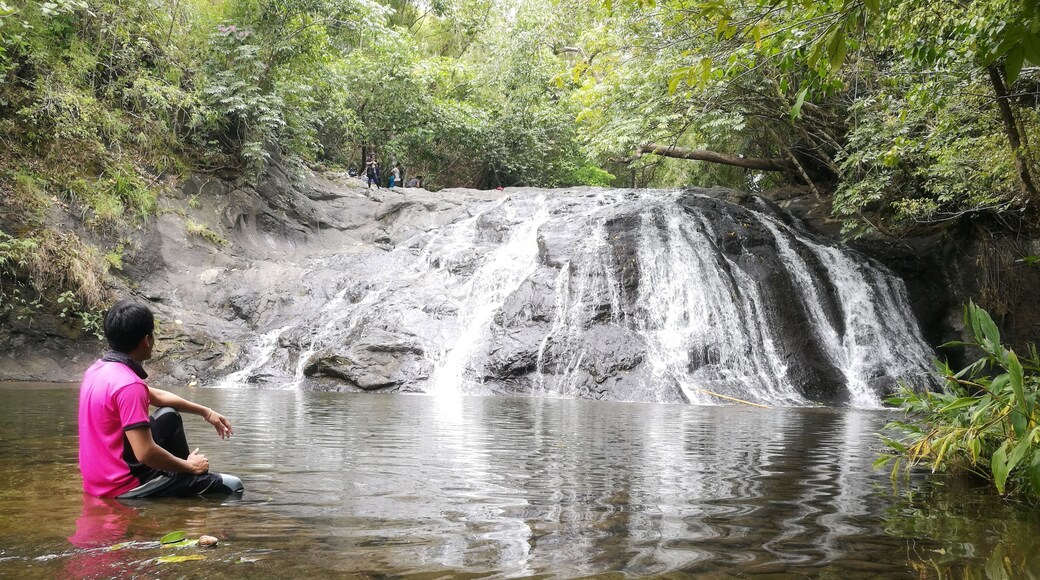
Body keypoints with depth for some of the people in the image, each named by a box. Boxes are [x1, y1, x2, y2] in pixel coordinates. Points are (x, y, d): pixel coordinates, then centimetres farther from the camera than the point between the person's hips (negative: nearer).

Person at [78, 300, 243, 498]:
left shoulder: (99, 369, 4)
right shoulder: (128, 385, -26)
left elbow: (157, 396, 19)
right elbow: (145, 453, -28)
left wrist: (205, 412, 23)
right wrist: (189, 467, -11)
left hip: (98, 479, 10)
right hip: (122, 488, -10)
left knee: (168, 416, 26)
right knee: (231, 485, -4)